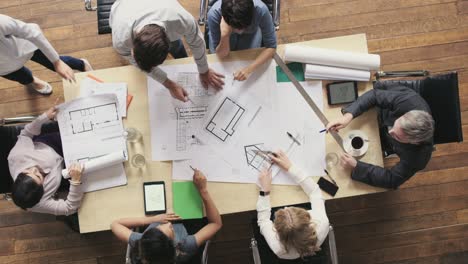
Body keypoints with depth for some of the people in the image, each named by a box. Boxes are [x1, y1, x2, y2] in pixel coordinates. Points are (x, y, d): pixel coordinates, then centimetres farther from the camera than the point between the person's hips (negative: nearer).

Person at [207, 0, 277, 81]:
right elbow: (221, 54, -29)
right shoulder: (214, 14, -40)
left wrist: (249, 69, -45)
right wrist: (224, 35, -50)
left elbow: (271, 47, -31)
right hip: (226, 30, 0)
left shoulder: (261, 10, -42)